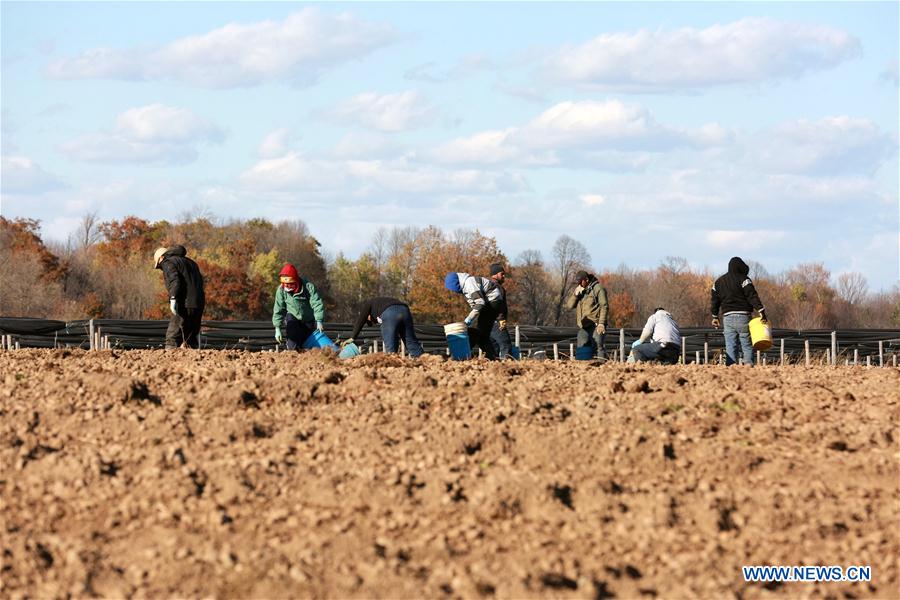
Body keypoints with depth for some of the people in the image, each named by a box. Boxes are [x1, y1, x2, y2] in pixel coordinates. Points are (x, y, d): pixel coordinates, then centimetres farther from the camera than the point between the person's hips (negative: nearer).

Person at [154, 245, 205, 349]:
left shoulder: (168, 263, 0)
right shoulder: (189, 262, 25)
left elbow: (175, 280, -17)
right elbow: (200, 280, 20)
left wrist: (173, 299, -25)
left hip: (184, 305, -8)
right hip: (199, 304, 8)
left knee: (172, 337, -8)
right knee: (192, 338, 12)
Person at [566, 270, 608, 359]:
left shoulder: (597, 288, 0)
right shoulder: (578, 290, 18)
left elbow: (604, 306, -6)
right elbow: (569, 306, 12)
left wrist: (601, 323, -16)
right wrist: (575, 294, -5)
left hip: (595, 325, -6)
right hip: (583, 327, 6)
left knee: (597, 347, -17)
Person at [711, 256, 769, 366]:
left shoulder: (718, 282, 15)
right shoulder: (743, 279, -4)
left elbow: (715, 301, 20)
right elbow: (752, 296, -14)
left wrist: (715, 317, 29)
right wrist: (761, 311, -20)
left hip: (727, 317, 4)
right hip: (743, 316, -4)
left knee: (730, 346, 2)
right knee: (747, 345, 1)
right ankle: (748, 363, -9)